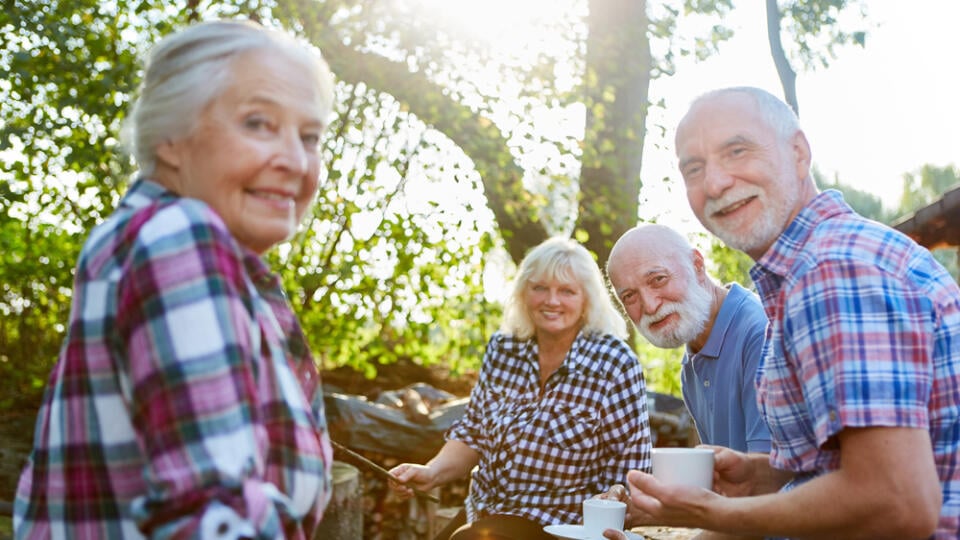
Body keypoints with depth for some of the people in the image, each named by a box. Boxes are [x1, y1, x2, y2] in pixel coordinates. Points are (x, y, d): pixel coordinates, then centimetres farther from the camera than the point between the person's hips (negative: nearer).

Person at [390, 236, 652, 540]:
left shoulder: (613, 363, -13)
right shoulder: (502, 349, 1)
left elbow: (628, 469, -9)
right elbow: (473, 433, 9)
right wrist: (433, 472, -8)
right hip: (482, 513, 5)